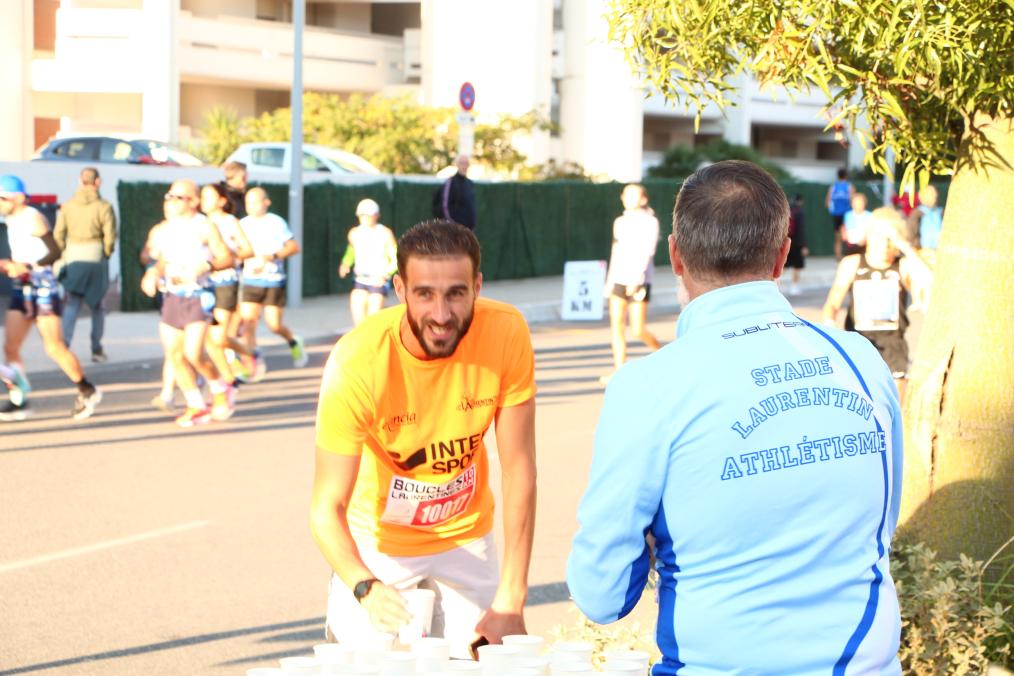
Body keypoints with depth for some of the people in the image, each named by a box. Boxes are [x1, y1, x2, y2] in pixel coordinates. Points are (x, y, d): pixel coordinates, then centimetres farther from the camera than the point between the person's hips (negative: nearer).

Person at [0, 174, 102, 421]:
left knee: (54, 348, -5)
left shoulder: (33, 218, -14)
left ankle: (87, 391, 10)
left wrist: (27, 267, -24)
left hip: (43, 287, -8)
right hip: (21, 289, 8)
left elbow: (55, 252, -19)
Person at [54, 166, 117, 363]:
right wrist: (106, 254, 6)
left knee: (72, 304, 4)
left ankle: (65, 341, -17)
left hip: (73, 258, 2)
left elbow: (58, 234, -1)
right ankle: (97, 349, 16)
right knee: (97, 305, 13)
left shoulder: (67, 206, 3)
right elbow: (110, 236, -11)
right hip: (96, 257, -2)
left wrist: (64, 252, 11)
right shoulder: (103, 207, -7)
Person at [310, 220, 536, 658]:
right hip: (377, 544, -2)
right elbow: (326, 509, -26)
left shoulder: (506, 333, -22)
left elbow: (519, 471, -16)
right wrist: (367, 589, -44)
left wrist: (510, 601, -20)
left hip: (467, 538, 2)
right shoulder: (357, 362, -28)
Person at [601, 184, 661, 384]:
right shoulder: (620, 222, 13)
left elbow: (647, 252, -14)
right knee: (616, 324, -4)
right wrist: (610, 279, 15)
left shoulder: (650, 222, -5)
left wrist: (636, 277, -24)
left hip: (639, 282, -6)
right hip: (619, 280, 6)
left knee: (638, 330, -7)